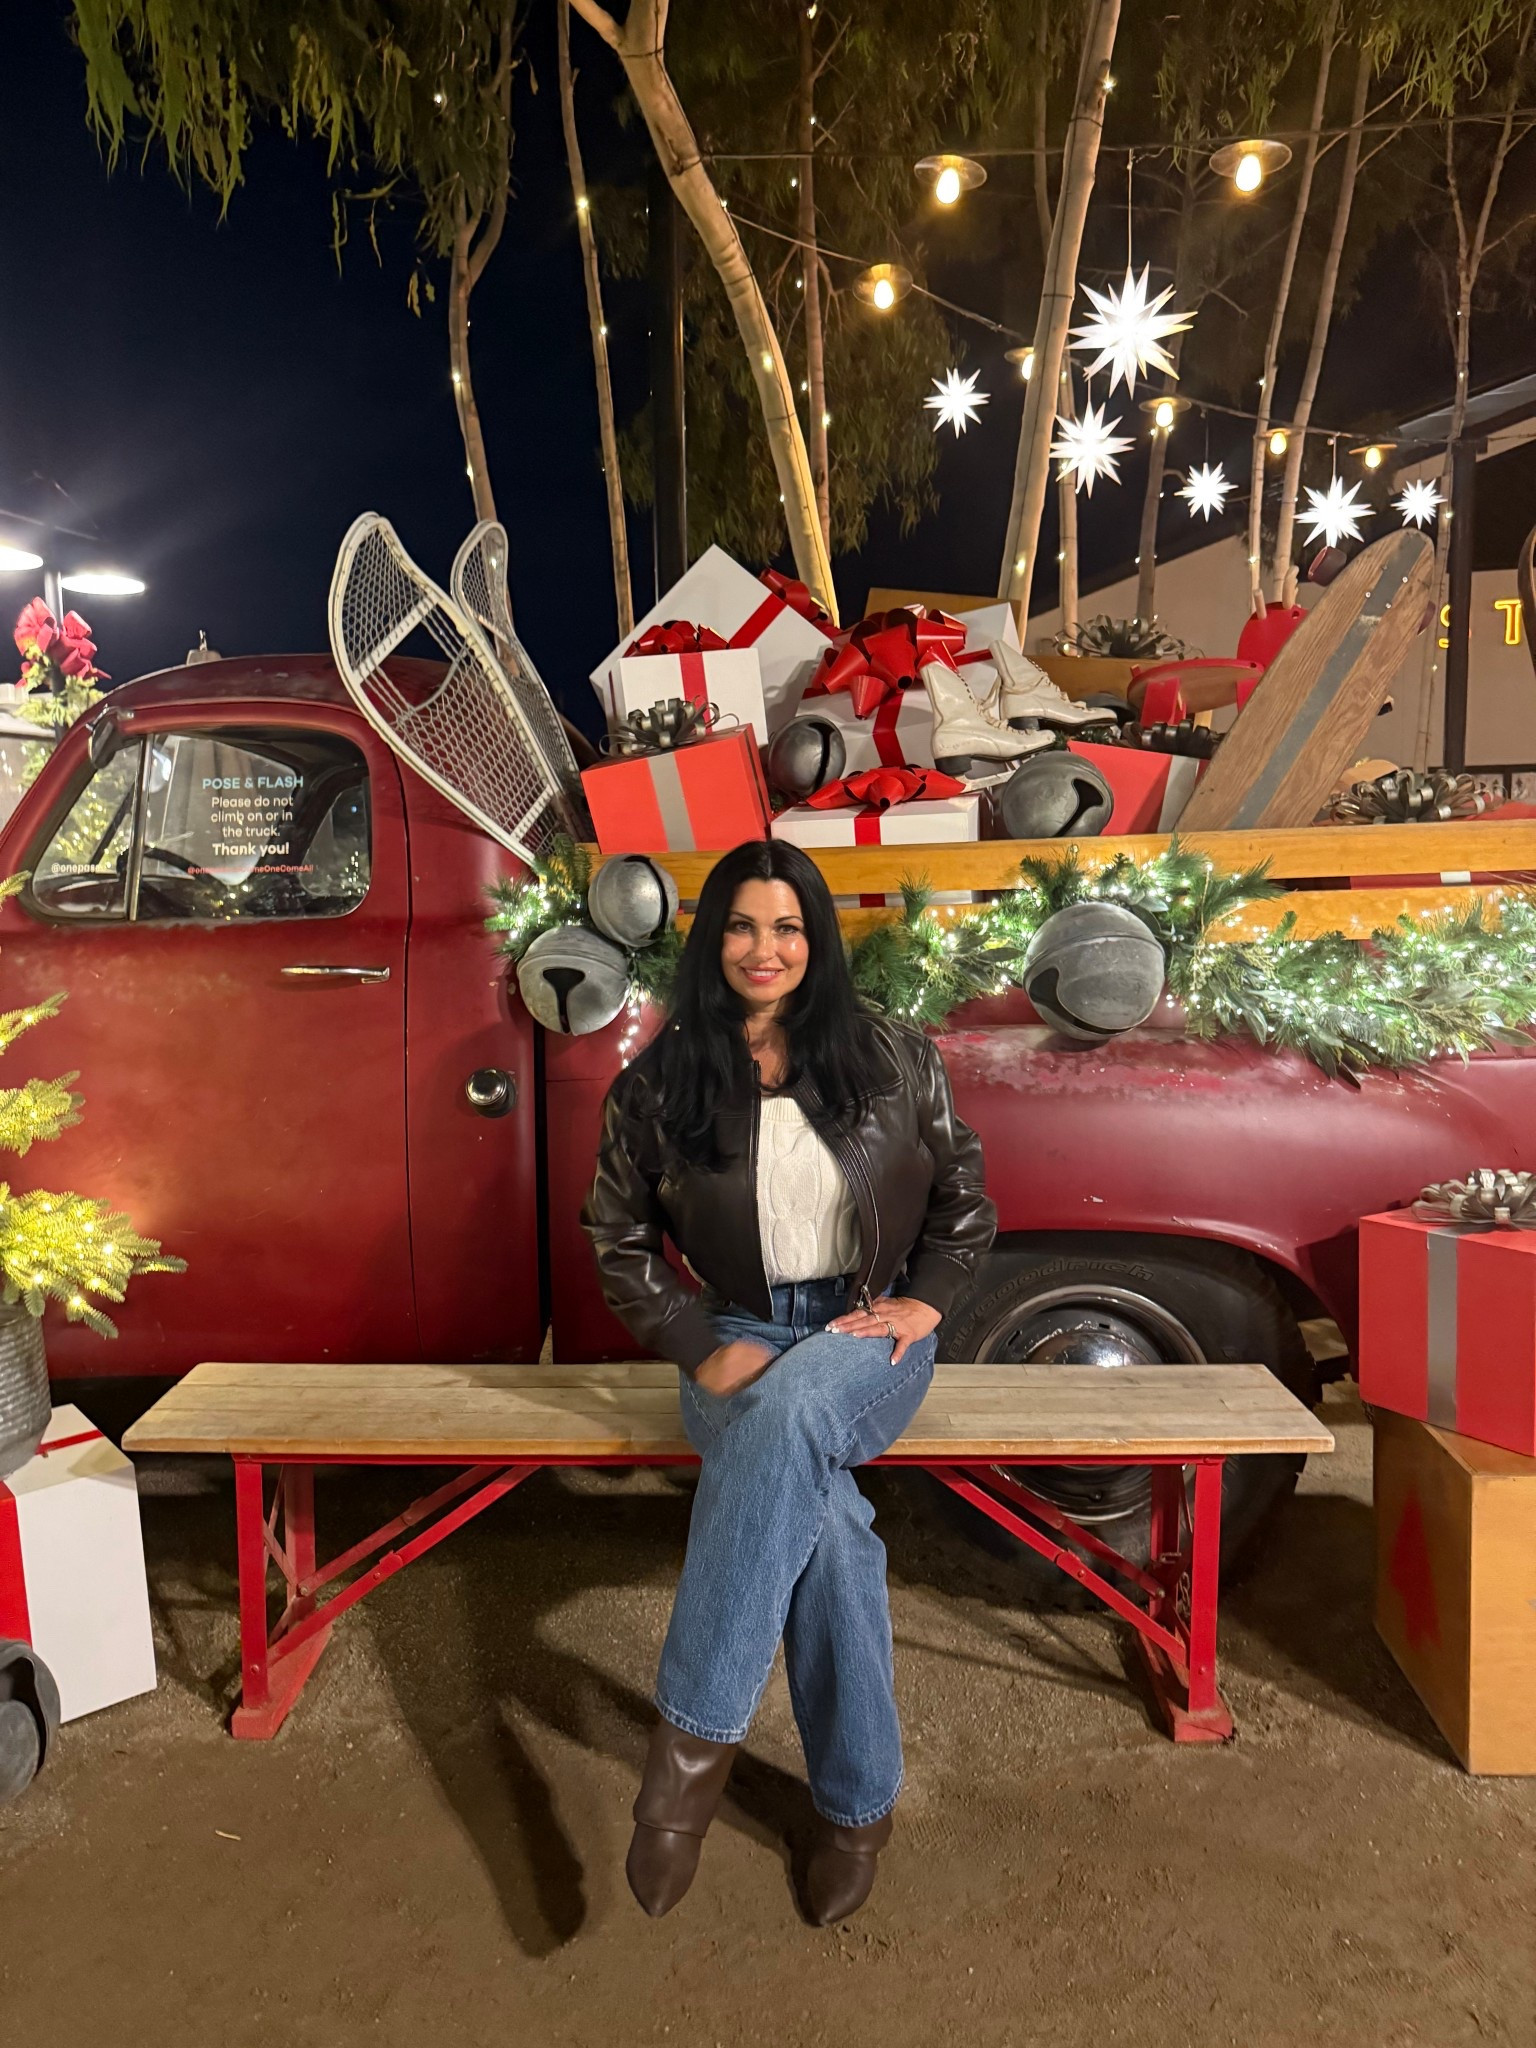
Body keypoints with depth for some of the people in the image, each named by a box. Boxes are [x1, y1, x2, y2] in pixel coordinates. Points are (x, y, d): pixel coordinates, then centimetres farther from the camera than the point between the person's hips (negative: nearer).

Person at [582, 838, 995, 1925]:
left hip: (870, 1331, 0)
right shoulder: (659, 1082, 1)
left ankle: (694, 1741, -29)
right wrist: (703, 1350, -6)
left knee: (790, 1410, -37)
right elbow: (619, 1238, 6)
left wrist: (923, 1303, -3)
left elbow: (965, 1199, 12)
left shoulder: (894, 1060, 2)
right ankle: (858, 1804, -12)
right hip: (739, 1339, 1)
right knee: (822, 1516, -31)